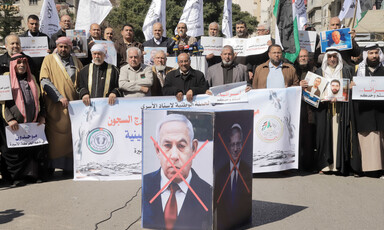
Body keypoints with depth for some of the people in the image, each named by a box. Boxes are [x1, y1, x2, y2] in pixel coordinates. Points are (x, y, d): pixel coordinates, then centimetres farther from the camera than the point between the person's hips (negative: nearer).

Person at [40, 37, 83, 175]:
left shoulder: (76, 62, 16)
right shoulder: (49, 60, 5)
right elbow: (44, 81, -5)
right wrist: (59, 97, -15)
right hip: (56, 106, -3)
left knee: (72, 135, 2)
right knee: (57, 136, -4)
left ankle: (69, 165, 7)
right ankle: (52, 165, 4)